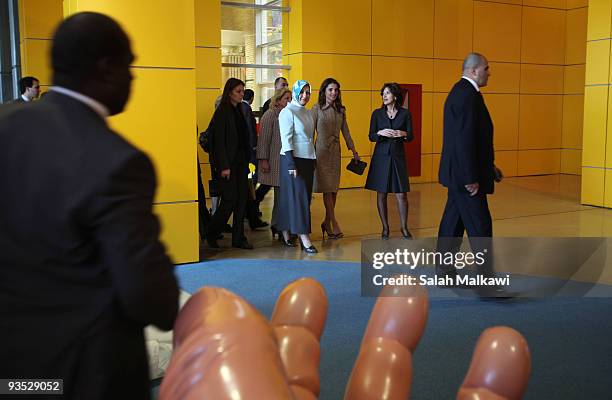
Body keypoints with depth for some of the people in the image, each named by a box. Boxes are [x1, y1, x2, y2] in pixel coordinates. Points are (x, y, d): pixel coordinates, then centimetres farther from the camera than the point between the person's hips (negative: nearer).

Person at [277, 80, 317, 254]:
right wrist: (291, 164, -19)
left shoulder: (308, 112, 14)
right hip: (293, 158, -8)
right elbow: (286, 139, -13)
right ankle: (304, 238, -8)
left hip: (308, 158, 8)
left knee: (305, 196, 7)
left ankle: (286, 233, 16)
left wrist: (313, 160, 14)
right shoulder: (287, 112, -8)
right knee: (298, 196, -7)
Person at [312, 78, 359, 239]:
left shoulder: (340, 110, 11)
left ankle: (327, 223, 15)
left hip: (336, 151, 5)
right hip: (322, 151, -5)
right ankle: (334, 224, -5)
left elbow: (345, 131, 16)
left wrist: (353, 150, 14)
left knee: (334, 189, 4)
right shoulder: (317, 109, -3)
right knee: (327, 189, -7)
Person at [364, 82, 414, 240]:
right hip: (381, 157, 1)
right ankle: (385, 228, 16)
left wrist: (403, 134, -17)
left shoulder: (405, 113, 2)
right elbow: (371, 137, 2)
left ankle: (404, 228, 12)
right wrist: (381, 133, -18)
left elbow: (411, 136, 4)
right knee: (381, 194, 4)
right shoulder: (377, 113, 3)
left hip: (398, 157, -1)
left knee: (401, 194, -3)